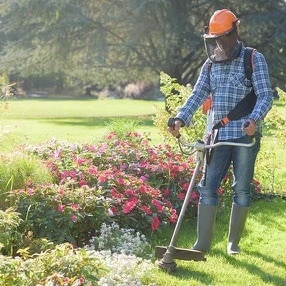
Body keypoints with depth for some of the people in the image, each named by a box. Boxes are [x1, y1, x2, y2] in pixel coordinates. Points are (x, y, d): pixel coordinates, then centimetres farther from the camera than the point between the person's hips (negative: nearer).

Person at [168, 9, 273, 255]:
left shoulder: (255, 60, -2)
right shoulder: (211, 64, 12)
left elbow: (265, 96, -8)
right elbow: (198, 95, 8)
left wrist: (254, 120, -27)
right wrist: (181, 119, -8)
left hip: (245, 135, -4)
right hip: (217, 136, 4)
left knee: (242, 189, 3)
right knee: (208, 187, 0)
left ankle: (234, 242, 15)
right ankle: (203, 243, 4)